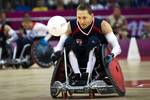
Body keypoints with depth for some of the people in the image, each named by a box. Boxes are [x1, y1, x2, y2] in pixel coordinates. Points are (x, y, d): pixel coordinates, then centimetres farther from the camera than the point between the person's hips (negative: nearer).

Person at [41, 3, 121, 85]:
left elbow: (117, 47, -16)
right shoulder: (71, 26, -10)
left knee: (93, 41, -27)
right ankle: (77, 76, -26)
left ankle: (87, 75, -30)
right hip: (78, 64, 2)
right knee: (68, 41, -22)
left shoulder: (102, 25, -13)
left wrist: (111, 55, -38)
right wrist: (56, 52, -28)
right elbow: (60, 45, -5)